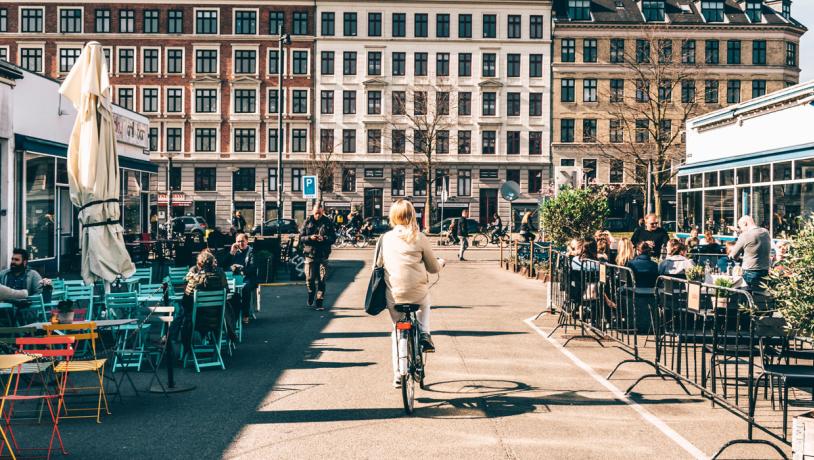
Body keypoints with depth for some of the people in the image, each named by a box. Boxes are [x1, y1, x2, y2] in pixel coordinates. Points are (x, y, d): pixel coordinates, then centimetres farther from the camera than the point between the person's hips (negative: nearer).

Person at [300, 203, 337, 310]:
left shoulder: (327, 222, 3)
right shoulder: (307, 222, 4)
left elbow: (333, 238, 3)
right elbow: (301, 237, 3)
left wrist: (324, 238, -17)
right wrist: (310, 238, -17)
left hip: (323, 255, 0)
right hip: (310, 254, 0)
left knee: (321, 280, -2)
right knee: (310, 279, 2)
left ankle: (319, 303, 1)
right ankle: (310, 300, 24)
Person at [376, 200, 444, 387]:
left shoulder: (385, 238, -1)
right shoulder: (419, 238, -4)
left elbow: (378, 265, 6)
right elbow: (433, 268, 3)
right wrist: (440, 262, 26)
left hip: (394, 295, 1)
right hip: (418, 292, -1)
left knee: (398, 331, 19)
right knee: (424, 305, 36)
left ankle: (398, 374, 19)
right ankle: (424, 333, 13)